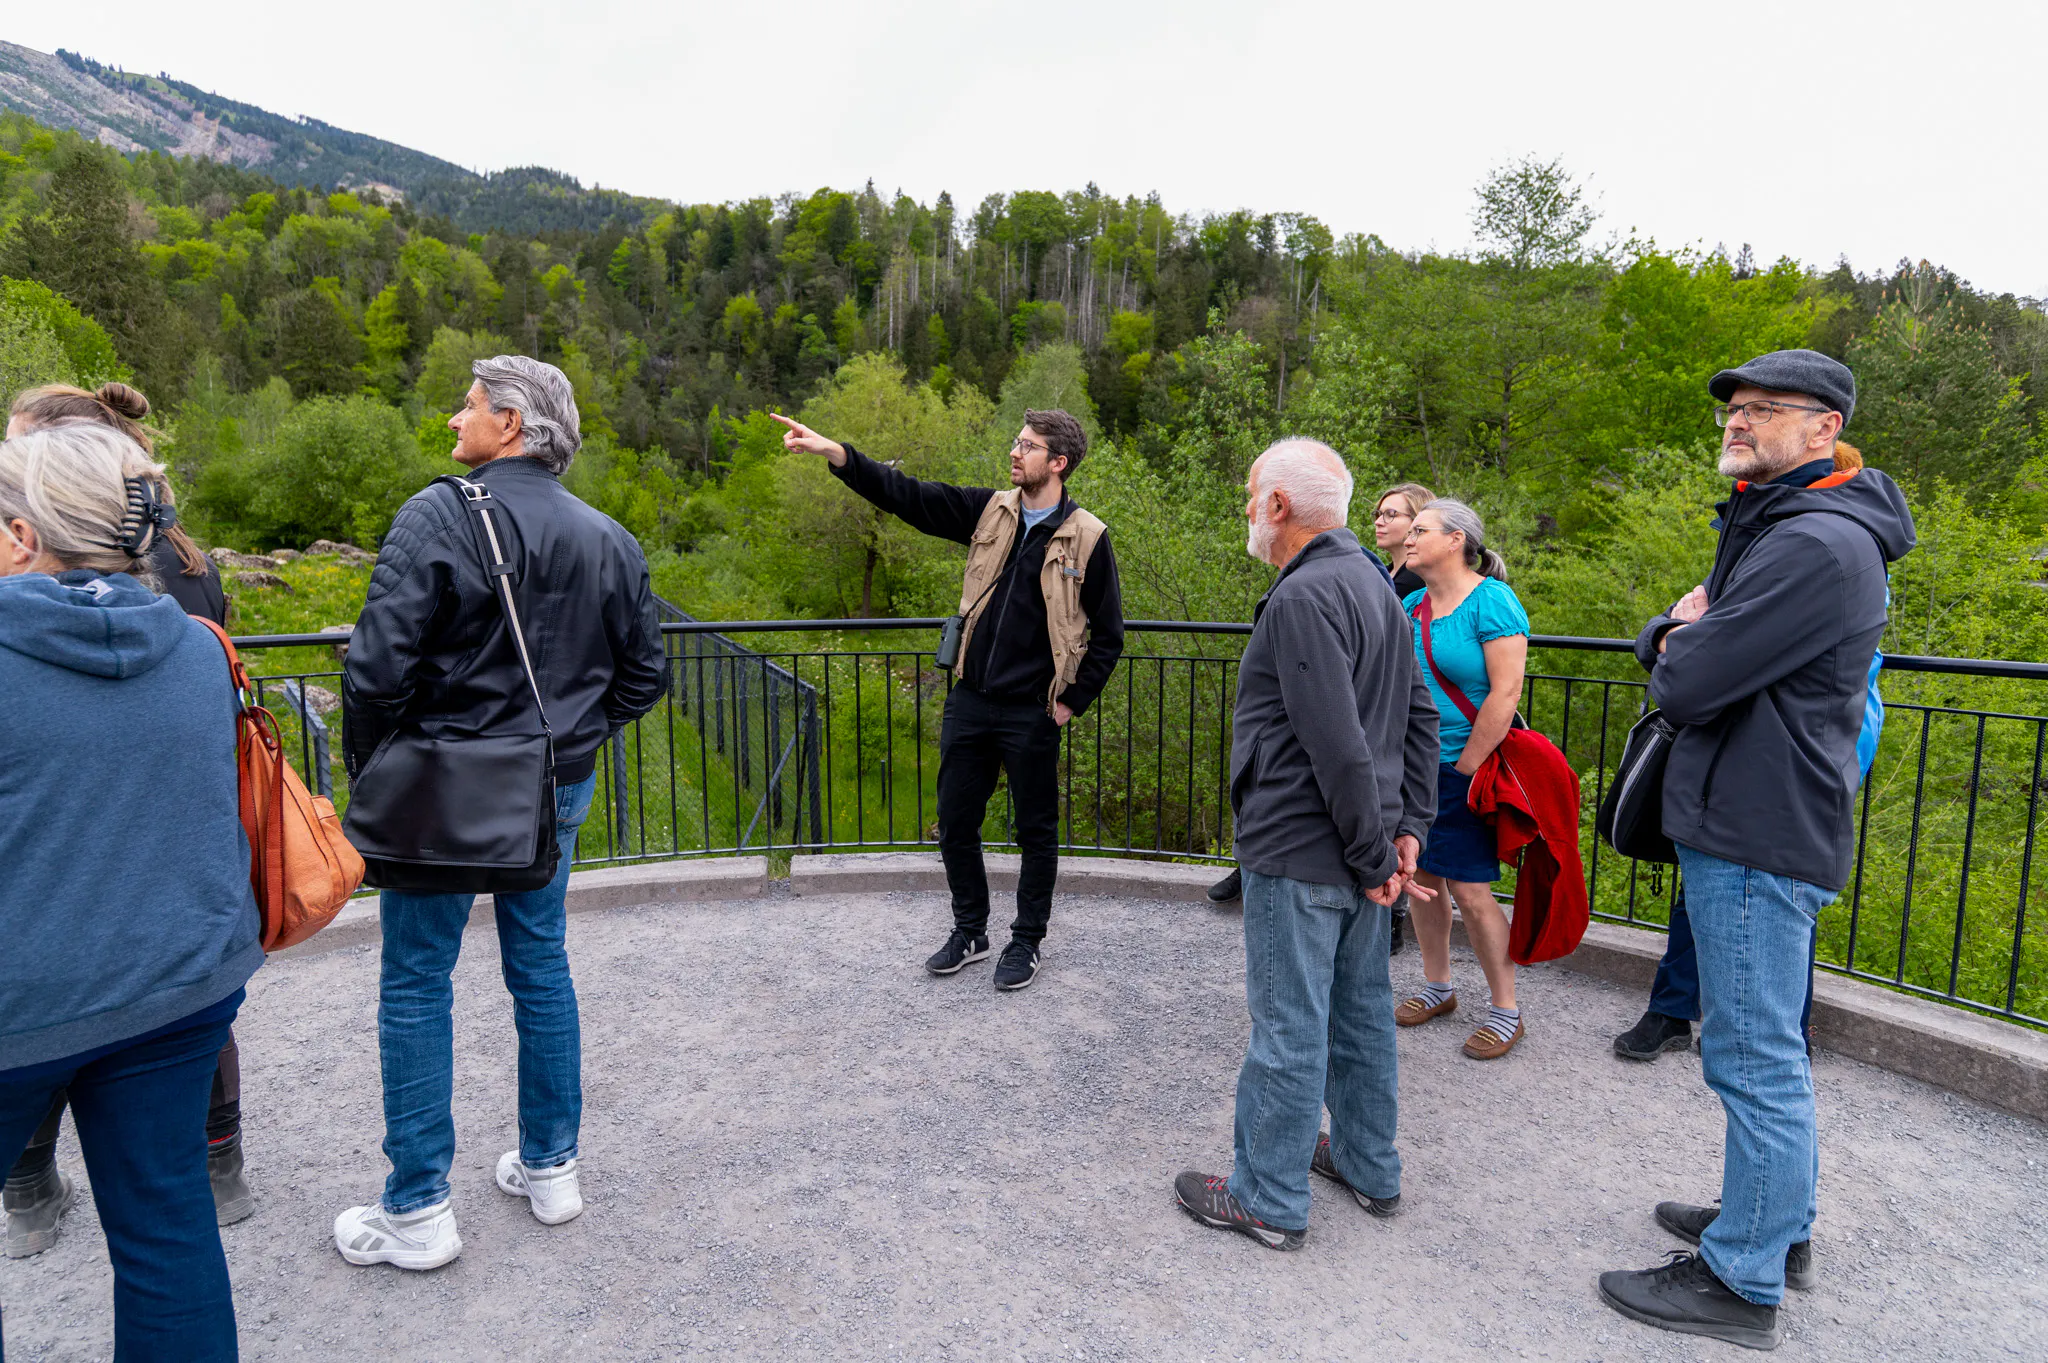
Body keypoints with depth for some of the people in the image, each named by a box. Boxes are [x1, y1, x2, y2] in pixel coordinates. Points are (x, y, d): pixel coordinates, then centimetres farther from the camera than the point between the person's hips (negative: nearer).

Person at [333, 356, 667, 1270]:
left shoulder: (439, 516, -14)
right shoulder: (609, 540, 3)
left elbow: (379, 667, -19)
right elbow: (644, 673, 7)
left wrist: (368, 768, -3)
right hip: (557, 791, 5)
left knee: (417, 984, 8)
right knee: (541, 969, 17)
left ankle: (418, 1211, 18)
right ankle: (550, 1169, 29)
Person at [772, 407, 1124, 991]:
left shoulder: (1087, 538, -7)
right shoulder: (990, 511, 4)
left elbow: (1107, 636, -2)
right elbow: (907, 495, 2)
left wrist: (1072, 702, -5)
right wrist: (833, 452, -6)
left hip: (1032, 713, -4)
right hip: (969, 702, 5)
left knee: (1036, 833, 9)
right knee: (956, 823, 12)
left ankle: (1027, 942, 28)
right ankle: (969, 932, 32)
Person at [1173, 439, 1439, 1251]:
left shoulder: (1304, 598, -20)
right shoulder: (1373, 584, 12)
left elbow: (1338, 747, -25)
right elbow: (1420, 717, 13)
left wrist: (1372, 855, -15)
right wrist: (1407, 826, 9)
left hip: (1300, 855, -10)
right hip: (1356, 851, 10)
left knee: (1288, 1026, 2)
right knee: (1361, 1008, 20)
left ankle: (1269, 1200, 17)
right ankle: (1370, 1168, 35)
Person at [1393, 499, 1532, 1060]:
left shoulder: (1492, 601, -12)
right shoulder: (1410, 605, 9)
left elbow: (1505, 693, -17)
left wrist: (1462, 769, -15)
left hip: (1463, 768, -7)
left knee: (1469, 889, -4)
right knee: (1421, 877, 12)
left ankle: (1506, 1011, 11)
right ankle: (1437, 987, 29)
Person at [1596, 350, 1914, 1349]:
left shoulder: (1820, 544, -19)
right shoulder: (1768, 528, 17)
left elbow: (1688, 686, -23)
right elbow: (1661, 646, 16)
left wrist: (1683, 647, -2)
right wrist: (1677, 635, -6)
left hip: (1759, 839, -11)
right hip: (1747, 826, 11)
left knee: (1755, 1059, -1)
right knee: (1767, 1050, 20)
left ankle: (1743, 1283, 11)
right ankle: (1781, 1225, 36)